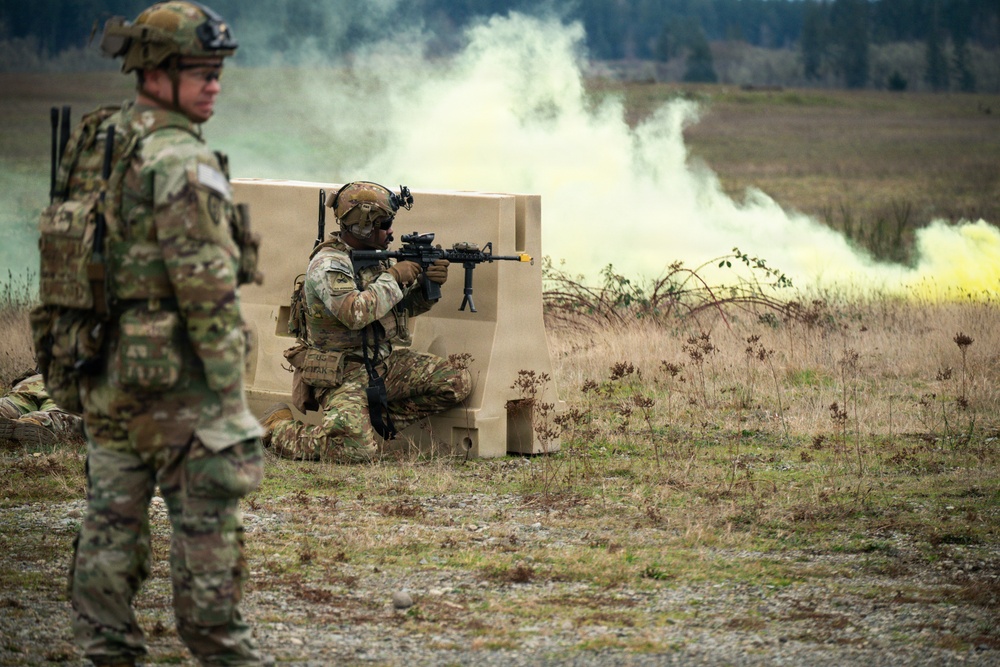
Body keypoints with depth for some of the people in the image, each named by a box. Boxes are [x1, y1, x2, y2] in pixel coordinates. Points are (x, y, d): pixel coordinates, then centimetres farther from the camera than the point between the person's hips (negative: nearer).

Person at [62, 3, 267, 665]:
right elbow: (210, 296, -20)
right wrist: (233, 406, -17)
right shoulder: (184, 164, -17)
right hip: (176, 386, -8)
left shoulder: (99, 146, 8)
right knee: (207, 539, 1)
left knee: (109, 537, 11)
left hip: (107, 380, 8)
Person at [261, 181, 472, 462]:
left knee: (458, 383, -9)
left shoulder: (378, 255, 11)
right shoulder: (328, 263, -15)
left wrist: (430, 284, -1)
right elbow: (355, 313, -30)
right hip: (343, 374, -8)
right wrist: (394, 278, -19)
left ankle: (379, 420, 2)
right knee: (355, 449, -27)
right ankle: (276, 427, 0)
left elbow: (407, 306, 20)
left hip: (387, 362, 8)